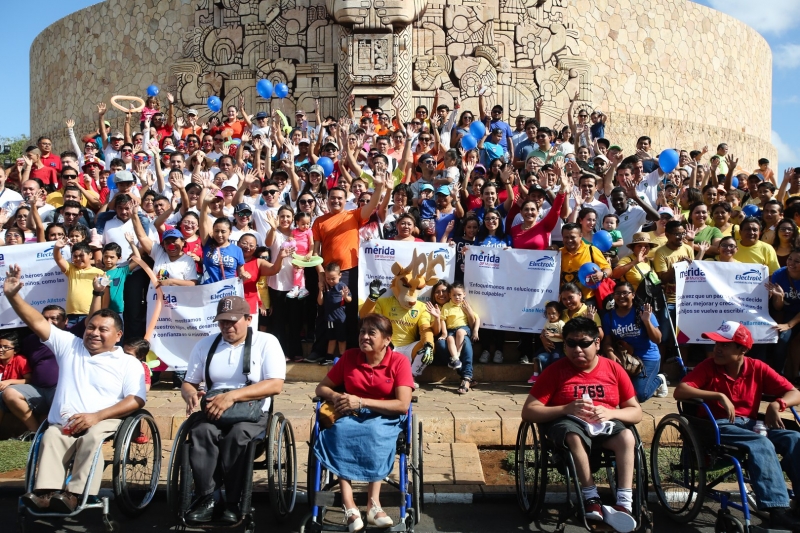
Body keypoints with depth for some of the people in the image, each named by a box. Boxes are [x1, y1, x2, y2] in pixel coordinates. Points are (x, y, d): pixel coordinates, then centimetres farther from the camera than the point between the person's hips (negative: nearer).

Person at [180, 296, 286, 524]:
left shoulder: (266, 342, -3)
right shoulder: (205, 345, 11)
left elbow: (276, 385, -15)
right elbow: (188, 383, 14)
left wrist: (233, 396, -24)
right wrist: (191, 395, -12)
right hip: (214, 411, 3)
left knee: (237, 435, -34)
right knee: (202, 432, -29)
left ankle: (233, 502, -20)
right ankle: (206, 499, -21)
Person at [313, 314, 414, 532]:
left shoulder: (399, 361, -5)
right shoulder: (349, 356, 5)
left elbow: (402, 405, -14)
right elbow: (321, 388, 12)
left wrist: (361, 402, -19)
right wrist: (336, 397, -13)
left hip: (384, 419, -2)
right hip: (351, 416, 2)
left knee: (375, 434, -37)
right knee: (339, 432, -33)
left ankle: (374, 503, -35)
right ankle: (349, 506, -37)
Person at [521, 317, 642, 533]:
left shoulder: (614, 369, 1)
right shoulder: (556, 370, -6)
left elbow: (636, 412, 4)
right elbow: (528, 412, -11)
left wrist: (610, 412, -18)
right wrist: (566, 409, -24)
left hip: (604, 424, 3)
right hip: (567, 423, -2)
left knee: (627, 437, -29)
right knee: (575, 437, -36)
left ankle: (624, 505, -29)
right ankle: (591, 500, -26)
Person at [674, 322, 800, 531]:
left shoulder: (757, 368, 7)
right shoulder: (709, 366, -2)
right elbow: (679, 391, -15)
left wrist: (777, 404, -16)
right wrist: (719, 396, -22)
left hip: (751, 425, 4)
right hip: (719, 427, -4)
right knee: (762, 445, -33)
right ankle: (778, 512, -38)